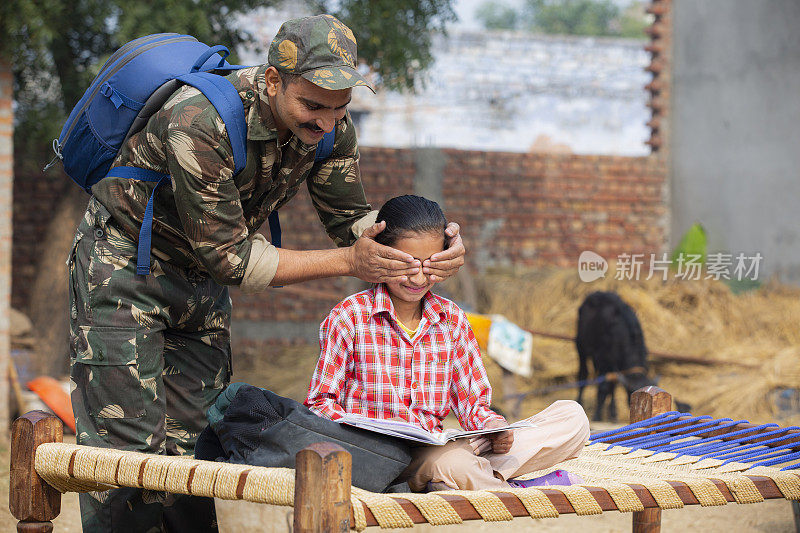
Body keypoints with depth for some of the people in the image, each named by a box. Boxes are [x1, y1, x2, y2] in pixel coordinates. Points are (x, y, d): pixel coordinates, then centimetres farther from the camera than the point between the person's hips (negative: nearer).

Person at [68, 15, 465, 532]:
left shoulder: (331, 130, -13)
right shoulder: (200, 122, -34)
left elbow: (351, 217, 0)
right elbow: (227, 256, -28)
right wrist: (348, 262, -27)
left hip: (201, 278, 6)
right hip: (124, 264, -6)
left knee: (194, 438, 3)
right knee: (129, 445, -11)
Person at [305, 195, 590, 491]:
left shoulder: (452, 319, 14)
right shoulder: (349, 317, 1)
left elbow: (471, 402, 16)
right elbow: (320, 403, 1)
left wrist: (493, 427, -8)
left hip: (435, 451, 6)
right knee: (452, 463, -43)